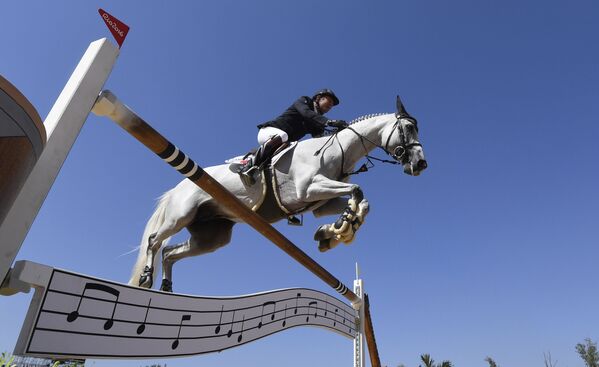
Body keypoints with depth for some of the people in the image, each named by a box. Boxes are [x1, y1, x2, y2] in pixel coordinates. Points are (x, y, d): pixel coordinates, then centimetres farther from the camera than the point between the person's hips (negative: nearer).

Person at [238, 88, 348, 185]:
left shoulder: (316, 123, 18)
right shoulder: (303, 101, 2)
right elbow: (306, 113, -22)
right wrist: (329, 122, -36)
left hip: (286, 144, 8)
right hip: (268, 132, -7)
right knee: (282, 135, -38)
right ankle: (251, 165, -37)